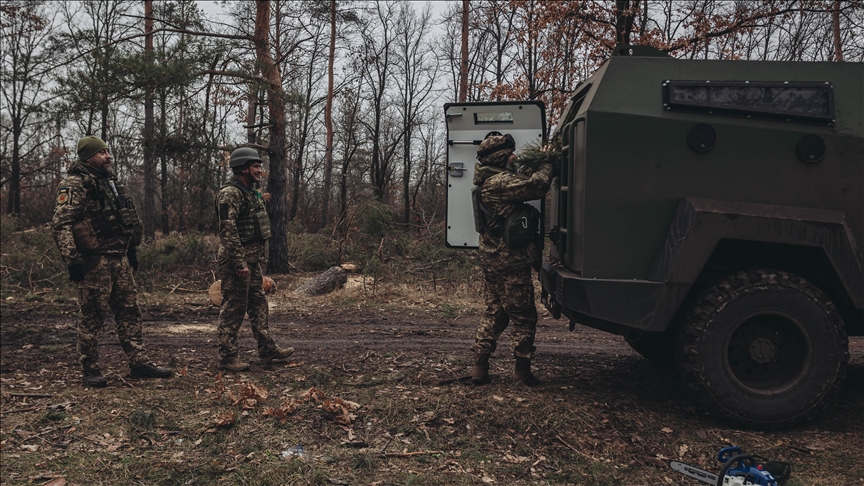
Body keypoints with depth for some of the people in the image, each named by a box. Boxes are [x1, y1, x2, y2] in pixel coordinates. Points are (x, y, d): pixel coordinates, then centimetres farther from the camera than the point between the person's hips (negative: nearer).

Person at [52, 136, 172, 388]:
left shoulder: (110, 181, 16)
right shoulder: (74, 184, -10)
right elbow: (61, 224, -17)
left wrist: (131, 250, 21)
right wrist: (72, 261, -21)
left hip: (120, 258, 8)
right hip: (94, 260, -8)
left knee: (129, 311, 9)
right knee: (92, 316, 0)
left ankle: (139, 363, 15)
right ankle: (90, 371, 10)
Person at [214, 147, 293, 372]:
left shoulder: (251, 192, 16)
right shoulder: (230, 193, -15)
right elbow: (228, 232, -23)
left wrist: (261, 258, 21)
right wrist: (240, 263, -25)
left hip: (253, 260, 10)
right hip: (237, 262, -10)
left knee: (258, 304, 14)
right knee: (233, 309, -3)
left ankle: (267, 349, 21)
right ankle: (227, 357, 4)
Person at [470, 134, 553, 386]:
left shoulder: (489, 181, 15)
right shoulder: (500, 182, -17)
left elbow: (522, 184, 21)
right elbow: (536, 185, -23)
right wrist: (546, 166, -5)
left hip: (492, 259, 10)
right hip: (511, 261, -10)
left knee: (495, 312, 15)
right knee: (523, 316, 2)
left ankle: (479, 365, 14)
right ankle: (522, 369, 10)